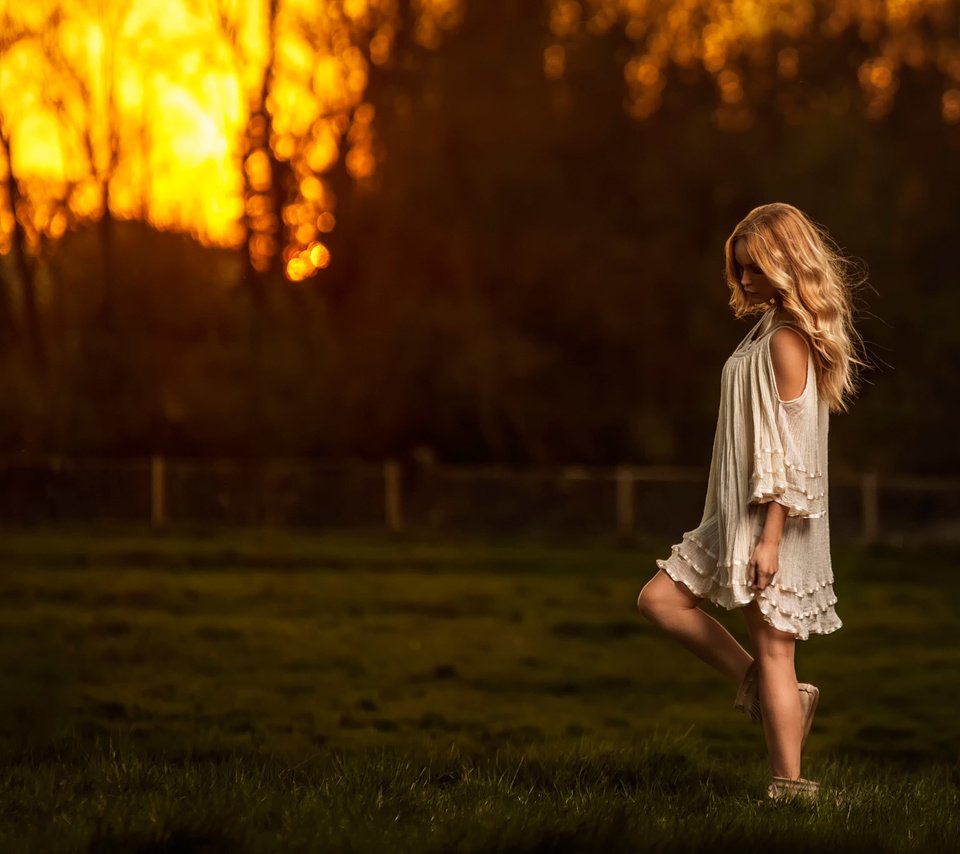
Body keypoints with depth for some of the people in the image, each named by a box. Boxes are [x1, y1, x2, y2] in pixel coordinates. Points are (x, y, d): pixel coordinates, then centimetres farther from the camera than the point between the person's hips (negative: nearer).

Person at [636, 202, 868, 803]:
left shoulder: (786, 341, -16)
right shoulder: (771, 326, 13)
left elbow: (788, 448, -21)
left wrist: (770, 538, -23)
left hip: (774, 520, -10)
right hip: (738, 514, 10)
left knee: (771, 649, -6)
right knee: (660, 599, 10)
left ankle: (791, 787, 1)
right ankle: (779, 699, 11)